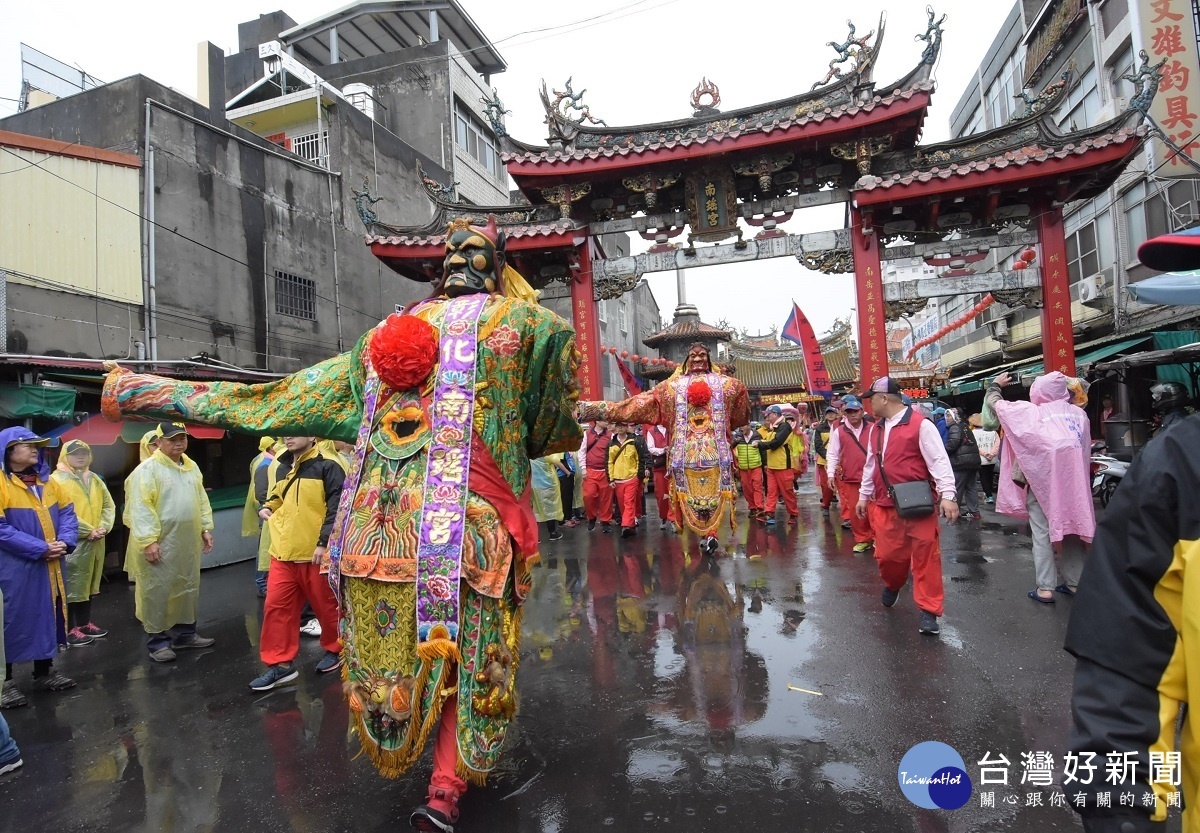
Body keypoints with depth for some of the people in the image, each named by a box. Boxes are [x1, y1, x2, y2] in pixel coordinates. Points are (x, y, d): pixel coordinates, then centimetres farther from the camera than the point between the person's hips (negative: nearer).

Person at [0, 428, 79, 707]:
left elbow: (67, 513, 9)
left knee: (47, 616, 14)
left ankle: (44, 672, 28)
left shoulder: (47, 481, 9)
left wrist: (65, 542, -9)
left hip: (49, 566, 6)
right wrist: (40, 548, -20)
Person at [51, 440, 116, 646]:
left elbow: (109, 505, 12)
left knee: (88, 583, 14)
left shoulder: (95, 479, 14)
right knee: (71, 585, -3)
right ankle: (70, 629, 5)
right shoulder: (58, 479, -6)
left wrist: (103, 527, -4)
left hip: (95, 541, 7)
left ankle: (85, 623, 24)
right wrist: (87, 531, -17)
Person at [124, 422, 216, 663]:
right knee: (158, 591, 2)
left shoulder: (192, 467, 11)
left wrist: (206, 528, 12)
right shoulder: (148, 469, -11)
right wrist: (148, 540, -21)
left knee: (188, 588, 14)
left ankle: (185, 633, 27)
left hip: (188, 542, 7)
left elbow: (201, 500, 17)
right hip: (160, 543, -7)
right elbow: (141, 507, -16)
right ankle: (158, 641, 13)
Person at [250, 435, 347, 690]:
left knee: (326, 605, 8)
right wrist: (269, 506, 7)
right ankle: (280, 664, 17)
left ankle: (336, 650, 30)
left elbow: (337, 507, -17)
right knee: (276, 606, 6)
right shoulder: (284, 466, 13)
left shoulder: (327, 465, -13)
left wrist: (324, 542, -20)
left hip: (315, 553, -7)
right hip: (283, 552, 7)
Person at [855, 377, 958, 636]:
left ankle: (929, 612, 12)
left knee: (925, 557, 0)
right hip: (885, 505, 6)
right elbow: (871, 465, 21)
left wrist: (947, 495, -18)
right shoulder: (876, 429, 13)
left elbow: (939, 461, -12)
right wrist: (864, 495, 24)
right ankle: (892, 586, 40)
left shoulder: (920, 425, -10)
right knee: (888, 554, 8)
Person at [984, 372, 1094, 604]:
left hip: (1042, 477, -4)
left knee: (1042, 534, -1)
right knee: (1071, 528, 14)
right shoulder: (1079, 413, 9)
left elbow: (995, 403, 8)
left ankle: (1045, 588, -2)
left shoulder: (1030, 412, -3)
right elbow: (1085, 448, 17)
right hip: (1073, 477, 4)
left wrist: (995, 385, 23)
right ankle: (1073, 582, 21)